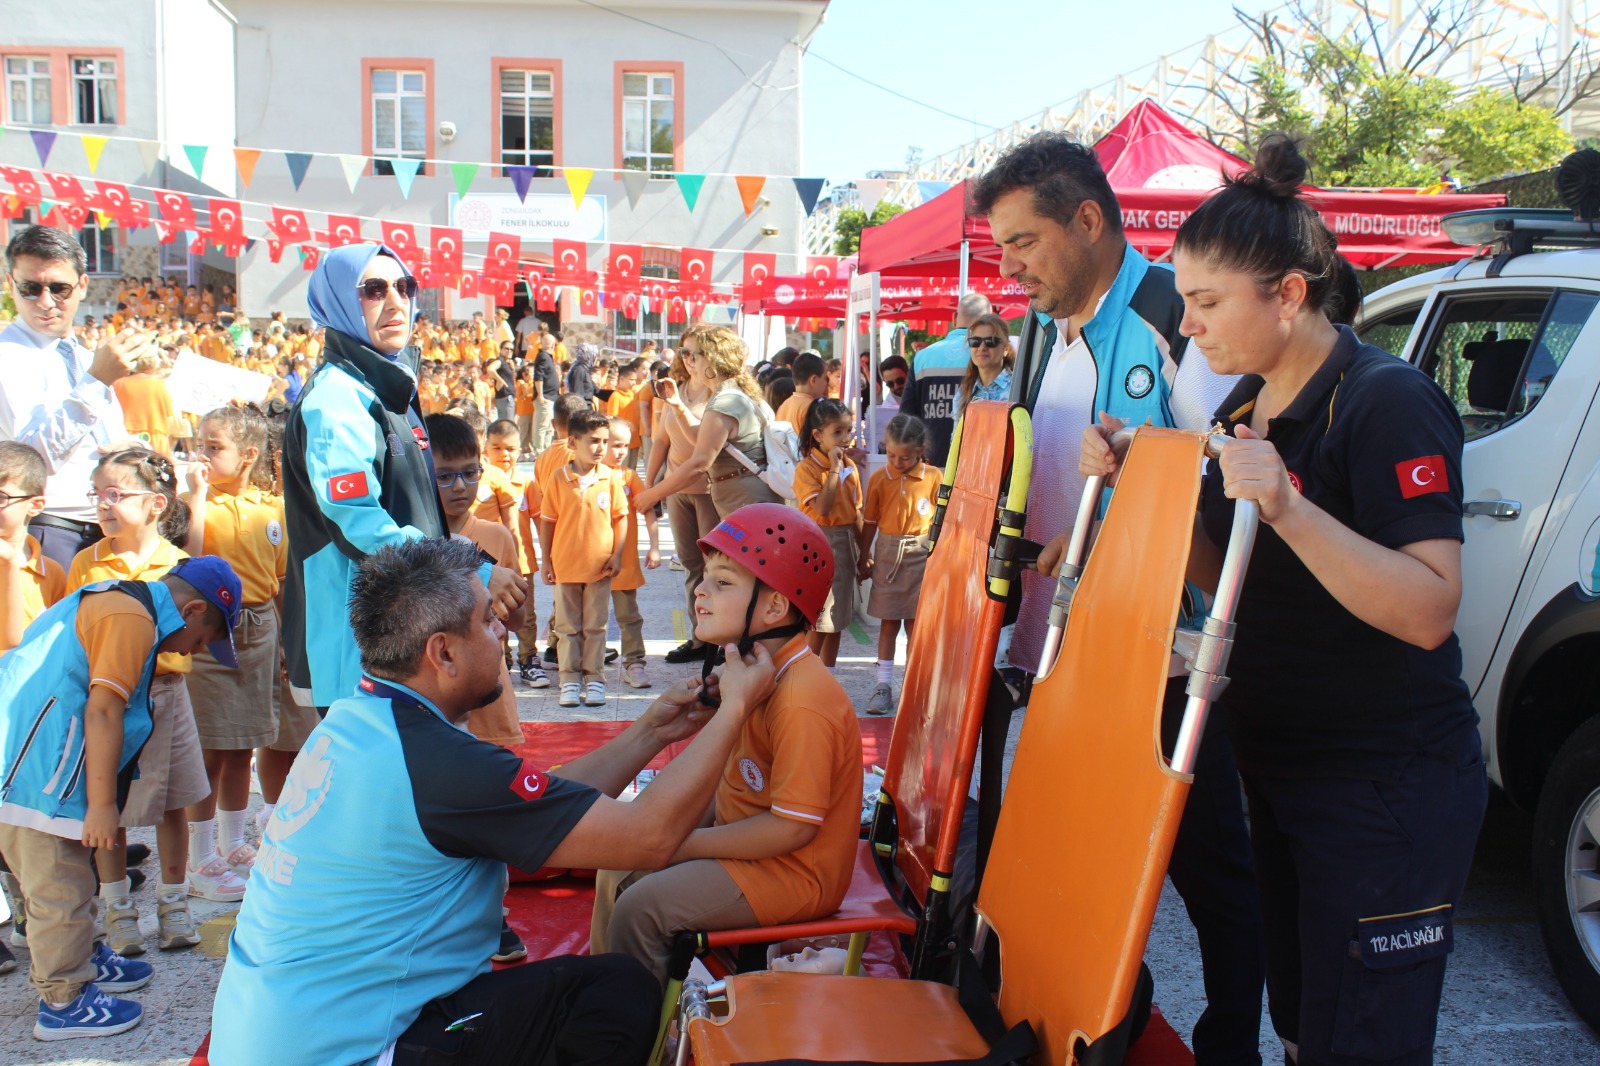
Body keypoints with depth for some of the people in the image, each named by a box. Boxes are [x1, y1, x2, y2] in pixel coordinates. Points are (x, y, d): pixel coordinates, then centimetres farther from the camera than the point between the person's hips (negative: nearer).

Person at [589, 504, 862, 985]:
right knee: (617, 868, 14)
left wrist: (685, 844, -21)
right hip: (746, 841, 10)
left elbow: (793, 827, -28)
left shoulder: (803, 701, -29)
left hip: (793, 872, -10)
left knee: (640, 909, -18)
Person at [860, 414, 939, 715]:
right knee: (888, 621, 8)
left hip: (921, 554, -1)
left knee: (915, 621, 5)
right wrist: (864, 558, 9)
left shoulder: (934, 477, -6)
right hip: (887, 552, 1)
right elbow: (870, 521, 5)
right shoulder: (879, 479, -2)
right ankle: (884, 684, 14)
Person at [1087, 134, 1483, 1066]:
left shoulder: (1387, 402, -19)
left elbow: (1429, 610, -27)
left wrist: (1288, 506, -37)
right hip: (1279, 767, 8)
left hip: (1387, 789, -8)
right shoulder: (1243, 407, 6)